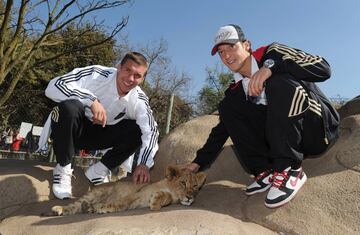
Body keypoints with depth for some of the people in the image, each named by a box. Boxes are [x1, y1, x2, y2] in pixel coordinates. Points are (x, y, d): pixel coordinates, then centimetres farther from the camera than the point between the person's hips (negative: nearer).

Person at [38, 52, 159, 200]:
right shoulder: (98, 75, -24)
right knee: (70, 106, -36)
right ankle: (63, 168, -13)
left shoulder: (139, 100, -15)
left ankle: (98, 171, -1)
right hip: (71, 129, -3)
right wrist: (92, 100, -43)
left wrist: (144, 164, -40)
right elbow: (53, 86, -32)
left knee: (138, 130, -18)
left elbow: (151, 130, -25)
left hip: (96, 135, 3)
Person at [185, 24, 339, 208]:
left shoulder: (271, 53, -6)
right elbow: (222, 129, 10)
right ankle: (267, 171, -11)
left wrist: (271, 66, -30)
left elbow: (323, 68, -19)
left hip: (319, 127, -5)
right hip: (286, 138, 5)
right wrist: (199, 162, 5)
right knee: (227, 107, -5)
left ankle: (289, 170, -25)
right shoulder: (236, 91, 8)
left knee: (279, 81, -29)